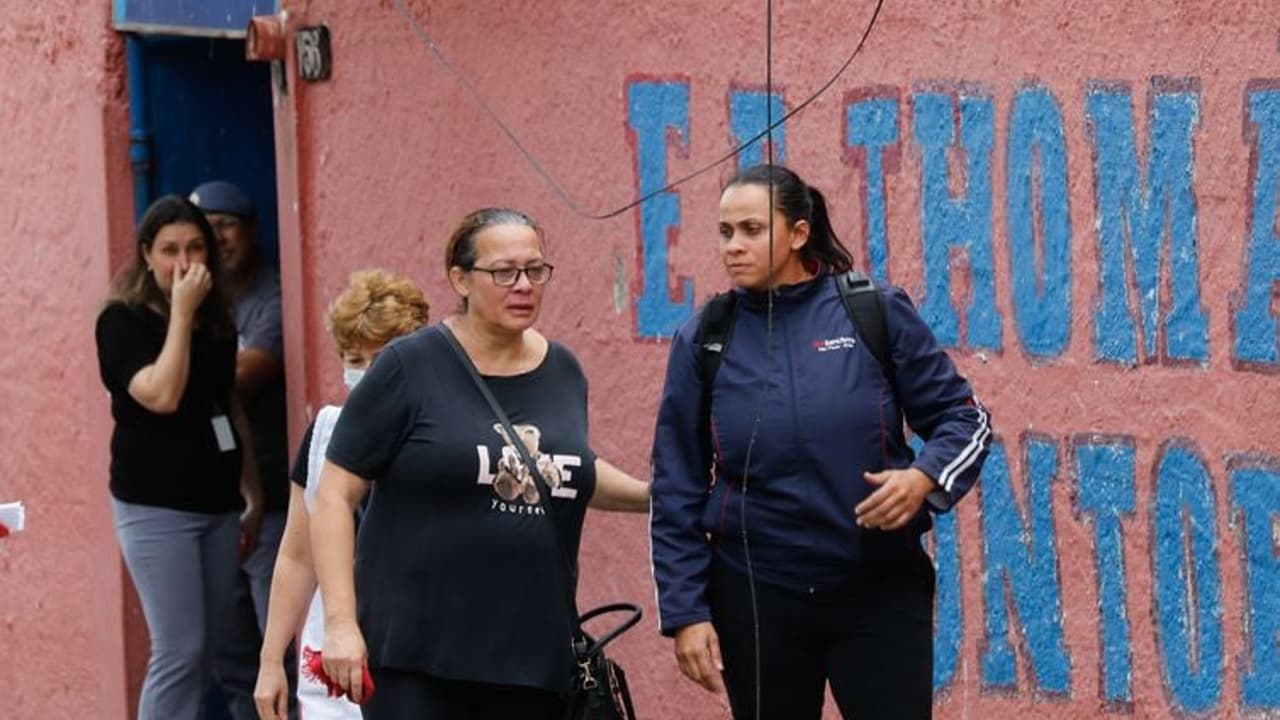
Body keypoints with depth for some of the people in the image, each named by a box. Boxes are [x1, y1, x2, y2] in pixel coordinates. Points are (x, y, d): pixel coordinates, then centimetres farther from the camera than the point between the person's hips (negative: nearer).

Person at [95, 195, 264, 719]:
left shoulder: (217, 321, 11)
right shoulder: (122, 321, -8)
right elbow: (163, 395, -22)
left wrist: (252, 488, 16)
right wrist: (181, 312, -18)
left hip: (217, 503, 7)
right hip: (156, 507, -7)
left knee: (208, 651, 7)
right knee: (179, 651, -11)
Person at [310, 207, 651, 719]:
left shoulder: (563, 371, 8)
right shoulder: (411, 368, -6)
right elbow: (334, 496, -7)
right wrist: (340, 622, -14)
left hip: (534, 657, 5)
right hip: (415, 656, -5)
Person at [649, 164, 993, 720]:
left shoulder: (876, 311, -4)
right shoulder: (703, 339, 1)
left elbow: (963, 417, 2)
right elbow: (677, 489, 3)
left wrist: (925, 476, -19)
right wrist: (686, 611, -2)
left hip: (881, 589, -1)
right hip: (755, 598, 2)